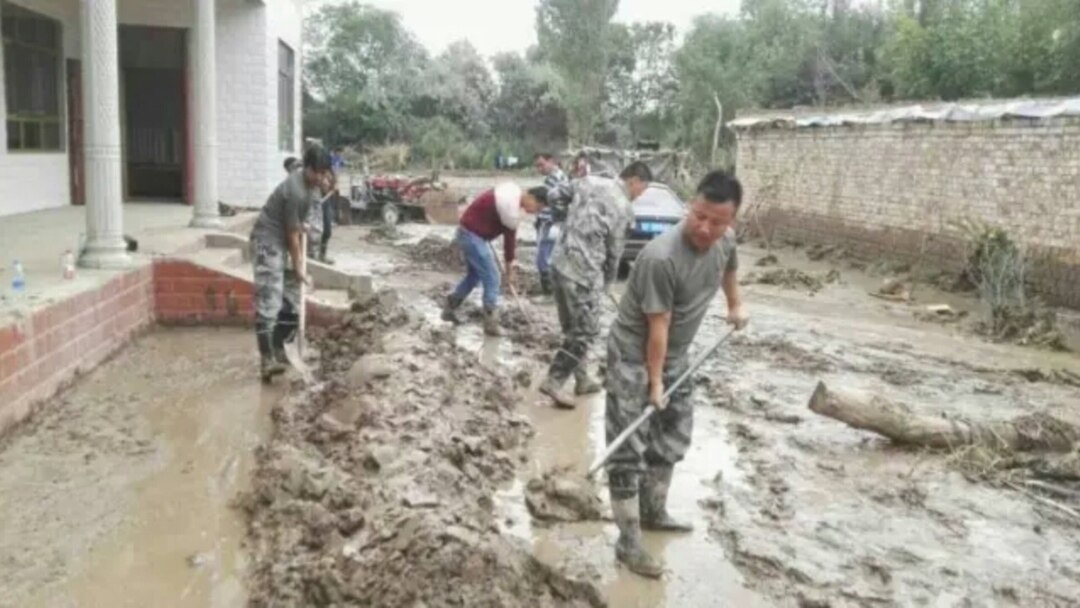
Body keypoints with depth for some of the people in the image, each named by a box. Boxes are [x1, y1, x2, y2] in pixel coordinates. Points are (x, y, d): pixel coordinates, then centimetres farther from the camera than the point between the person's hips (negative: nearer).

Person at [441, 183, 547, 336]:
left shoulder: (513, 194, 5)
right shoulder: (511, 205, -24)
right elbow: (510, 237, -15)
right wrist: (509, 269, -4)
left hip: (469, 232, 10)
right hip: (473, 236, -10)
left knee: (475, 275, 21)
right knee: (491, 278, -4)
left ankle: (449, 308, 29)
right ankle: (491, 324, 2)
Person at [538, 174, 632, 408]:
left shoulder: (587, 182, 7)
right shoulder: (621, 207, -9)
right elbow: (614, 251, 0)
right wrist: (608, 281, 16)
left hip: (560, 263, 8)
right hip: (583, 272, -8)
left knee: (573, 328, 17)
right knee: (585, 331, 3)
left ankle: (582, 379, 28)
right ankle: (553, 381, 3)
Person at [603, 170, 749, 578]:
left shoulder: (725, 241, -8)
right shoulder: (661, 257, -32)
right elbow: (658, 326, -26)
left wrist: (735, 304, 30)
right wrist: (654, 382, -18)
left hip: (675, 354, 8)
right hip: (633, 356, -8)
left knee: (673, 436, 18)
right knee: (629, 449, -6)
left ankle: (654, 512, 36)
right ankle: (628, 542, 1)